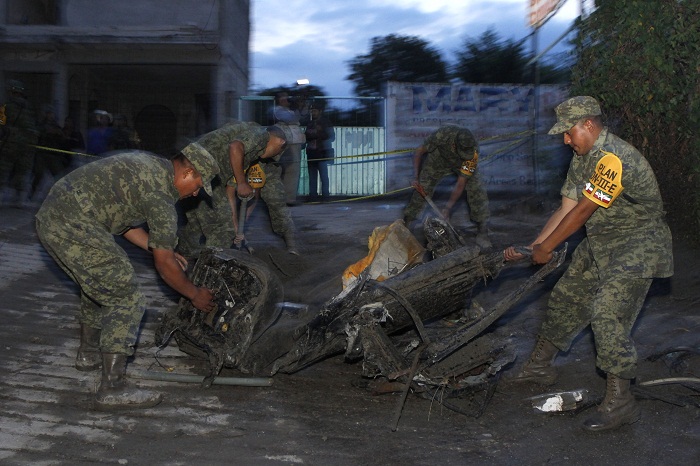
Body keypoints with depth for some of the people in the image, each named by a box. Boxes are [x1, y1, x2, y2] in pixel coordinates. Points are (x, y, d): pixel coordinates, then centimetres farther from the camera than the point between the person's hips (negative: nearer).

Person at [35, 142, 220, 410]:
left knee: (98, 285, 29)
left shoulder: (149, 165, 17)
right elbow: (164, 264, -7)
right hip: (73, 227, -11)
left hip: (50, 215, 11)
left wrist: (163, 249, 26)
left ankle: (89, 354, 46)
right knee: (127, 300, -6)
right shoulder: (161, 194, -11)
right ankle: (113, 389, -5)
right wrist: (195, 295, 6)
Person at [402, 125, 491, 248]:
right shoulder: (441, 135, -41)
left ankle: (482, 233, -7)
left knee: (477, 192, -17)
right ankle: (404, 224, 12)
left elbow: (461, 183, -34)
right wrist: (415, 177, -30)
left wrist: (447, 209, -36)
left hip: (463, 165, 0)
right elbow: (419, 152, -23)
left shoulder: (473, 152, -39)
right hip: (440, 158, 1)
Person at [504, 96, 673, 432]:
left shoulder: (614, 158, -26)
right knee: (565, 299, 14)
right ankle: (540, 366, 31)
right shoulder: (582, 159, 7)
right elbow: (565, 209, 6)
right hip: (599, 245, 10)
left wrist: (546, 248, -12)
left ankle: (619, 403, -9)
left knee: (608, 315, -18)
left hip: (635, 247, -10)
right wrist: (531, 247, 0)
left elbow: (581, 212, -22)